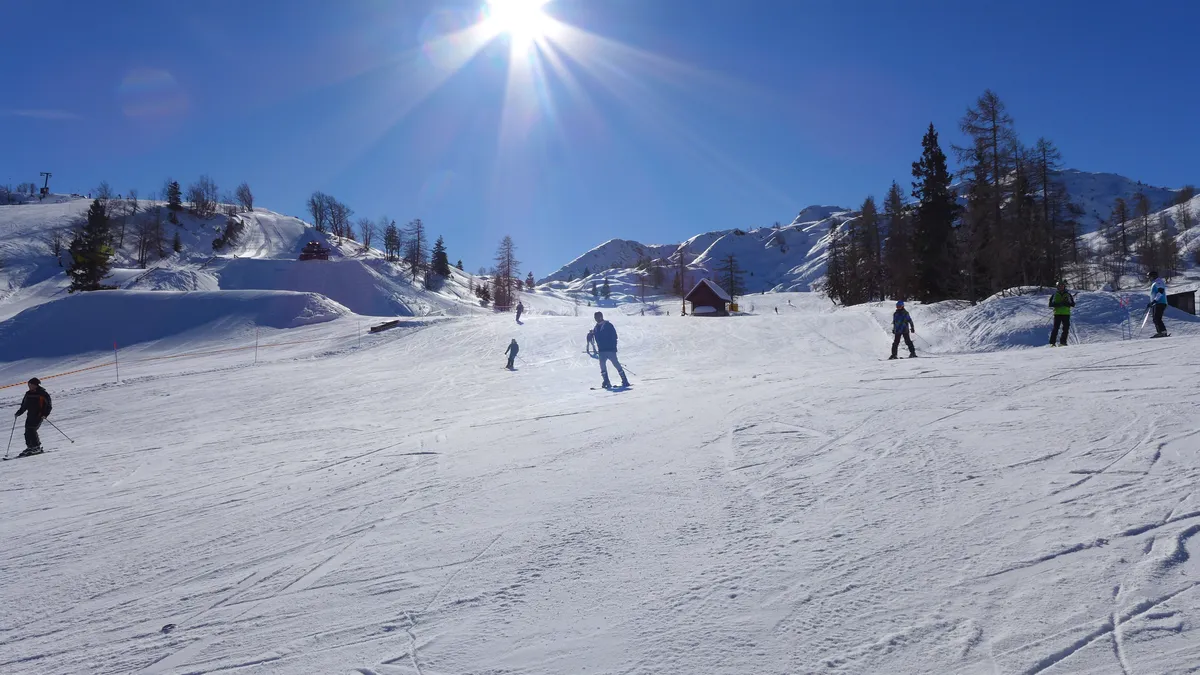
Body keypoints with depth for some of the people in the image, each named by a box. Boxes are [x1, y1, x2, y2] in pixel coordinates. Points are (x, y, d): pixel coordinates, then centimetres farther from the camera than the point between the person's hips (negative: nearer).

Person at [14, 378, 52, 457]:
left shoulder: (42, 394, -7)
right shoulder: (28, 394, 12)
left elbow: (48, 406, -7)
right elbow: (24, 405, 22)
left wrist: (45, 414, -18)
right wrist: (19, 412, 8)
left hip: (39, 415, -7)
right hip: (30, 415, 7)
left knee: (31, 430, -14)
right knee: (27, 431, 2)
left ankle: (36, 447, -7)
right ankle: (30, 447, 10)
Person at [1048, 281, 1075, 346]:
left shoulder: (1068, 295, 11)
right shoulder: (1055, 295, 9)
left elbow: (1073, 304, 5)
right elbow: (1050, 304, 2)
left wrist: (1066, 303, -13)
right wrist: (1058, 304, -14)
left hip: (1066, 314, 2)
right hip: (1057, 314, -2)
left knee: (1066, 328, -4)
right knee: (1056, 328, -9)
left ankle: (1063, 342, 3)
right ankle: (1052, 342, -8)